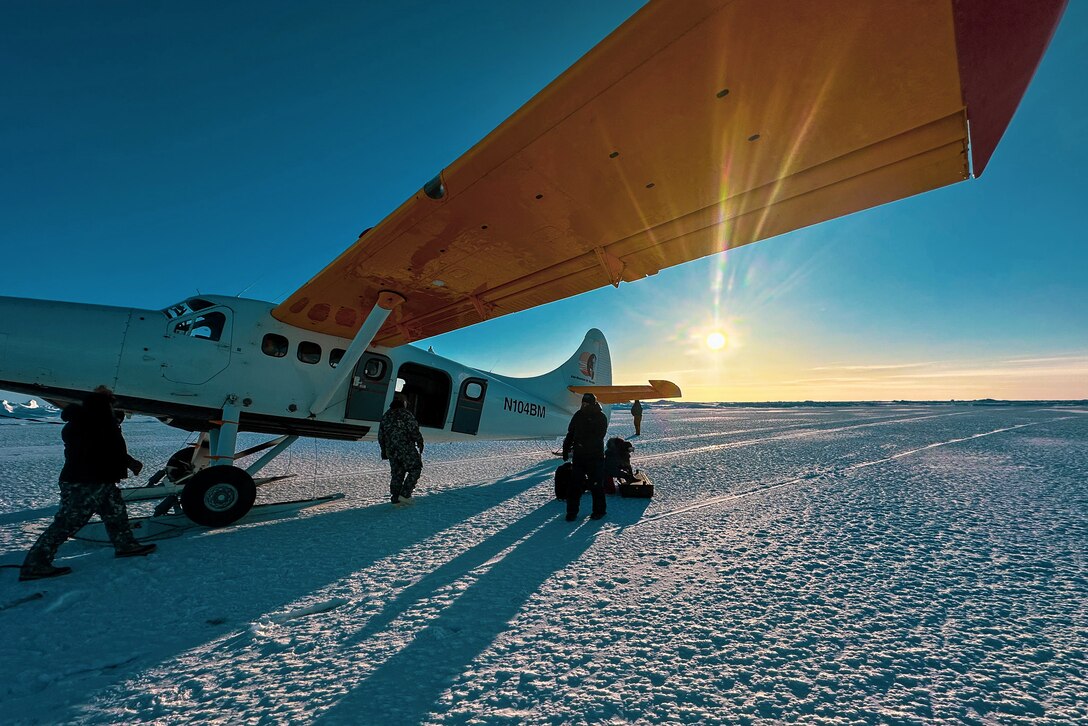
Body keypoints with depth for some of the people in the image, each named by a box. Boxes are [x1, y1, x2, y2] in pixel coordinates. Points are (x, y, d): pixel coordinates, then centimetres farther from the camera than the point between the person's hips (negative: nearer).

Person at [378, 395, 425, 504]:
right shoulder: (406, 414, -7)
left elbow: (380, 436, 17)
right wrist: (420, 442, -4)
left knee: (397, 473, 14)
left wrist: (384, 450, 24)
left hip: (391, 451, 7)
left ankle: (395, 497, 16)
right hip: (406, 449, -7)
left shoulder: (386, 416, 14)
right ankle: (405, 494, -2)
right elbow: (414, 430, -15)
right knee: (415, 469, 5)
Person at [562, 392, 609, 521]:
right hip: (578, 455, 4)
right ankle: (572, 512, 14)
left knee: (596, 484, 5)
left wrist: (583, 444, -23)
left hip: (595, 457, -4)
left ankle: (599, 510, 21)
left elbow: (598, 437, -16)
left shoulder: (601, 417, -6)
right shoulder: (578, 415, 7)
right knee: (574, 483, 4)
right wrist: (566, 449, 7)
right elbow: (570, 433, 14)